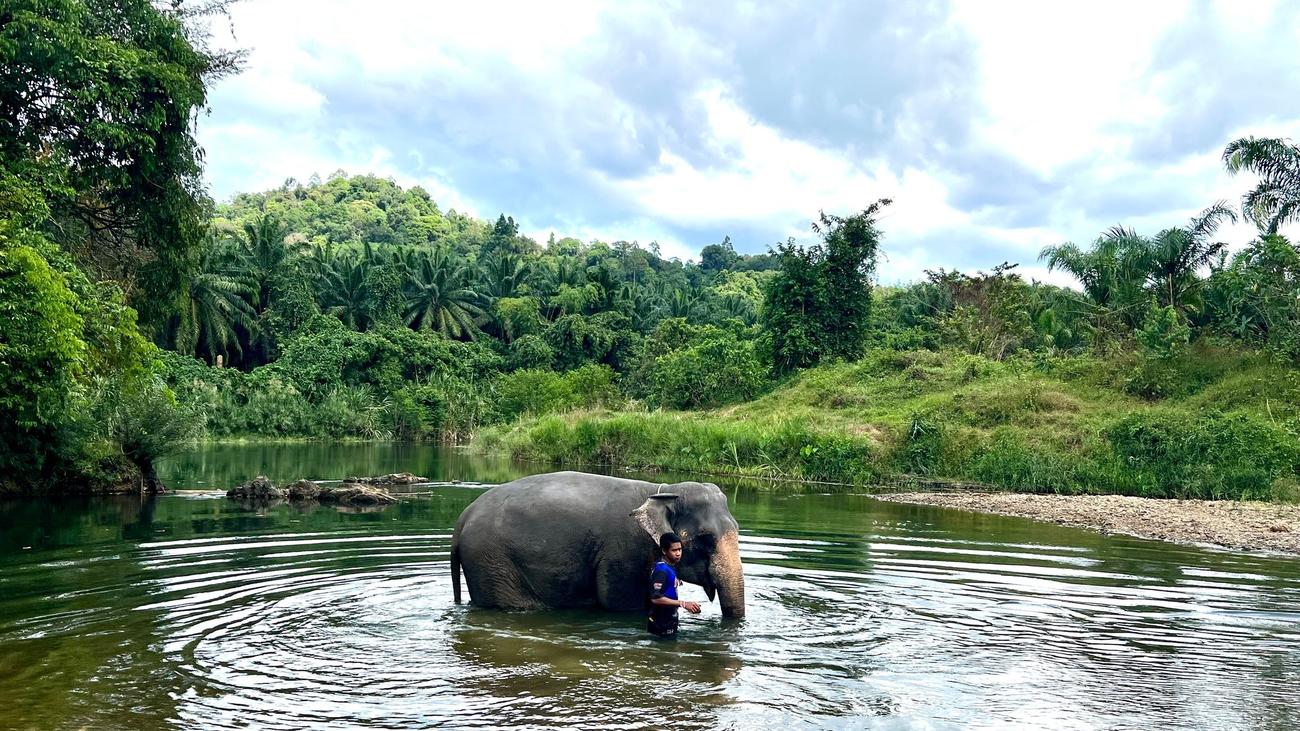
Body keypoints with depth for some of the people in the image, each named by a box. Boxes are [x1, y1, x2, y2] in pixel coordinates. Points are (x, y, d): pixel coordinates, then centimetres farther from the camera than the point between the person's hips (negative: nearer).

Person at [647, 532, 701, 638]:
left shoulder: (671, 569, 11)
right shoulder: (661, 570, -18)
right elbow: (656, 598, -28)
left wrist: (689, 606, 10)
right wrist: (683, 603, -26)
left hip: (669, 623, 9)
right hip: (660, 625, -9)